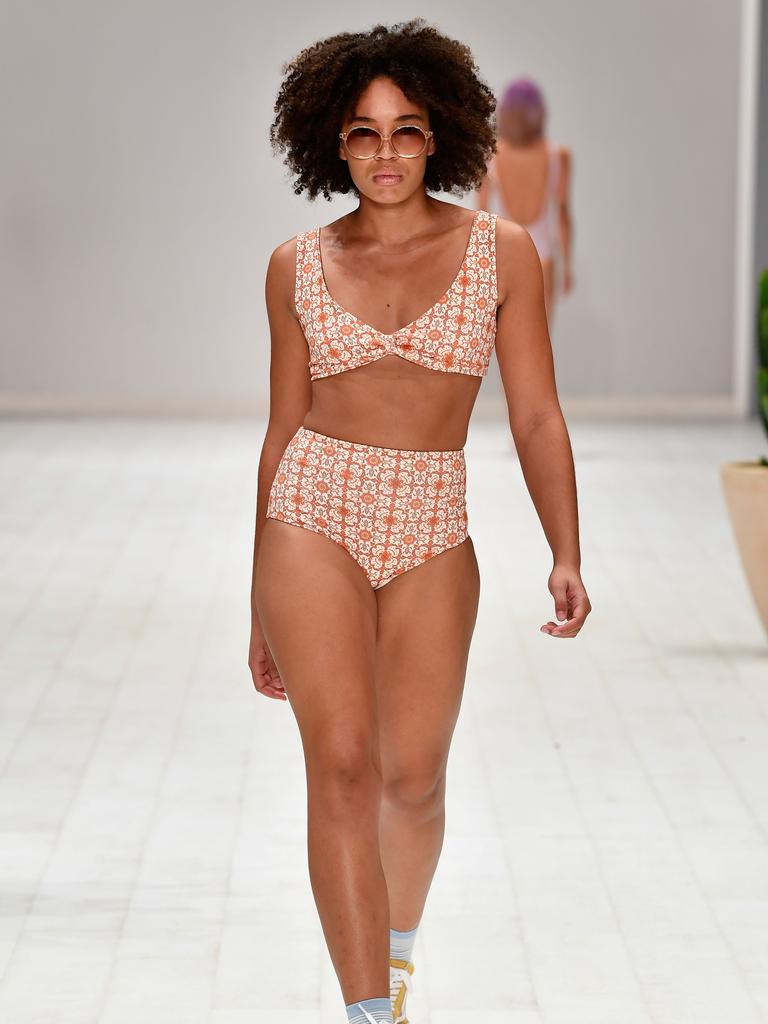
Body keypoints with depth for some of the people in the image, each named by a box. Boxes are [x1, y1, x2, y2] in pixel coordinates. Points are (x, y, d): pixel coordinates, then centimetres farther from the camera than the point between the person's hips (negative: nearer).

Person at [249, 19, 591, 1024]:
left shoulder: (500, 252, 1)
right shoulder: (299, 266, 4)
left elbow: (537, 419, 1)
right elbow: (284, 426, 9)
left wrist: (566, 555, -12)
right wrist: (262, 611, 11)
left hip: (432, 535, 1)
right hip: (314, 520, -1)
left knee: (414, 777, 8)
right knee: (342, 761, -14)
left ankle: (398, 936, 39)